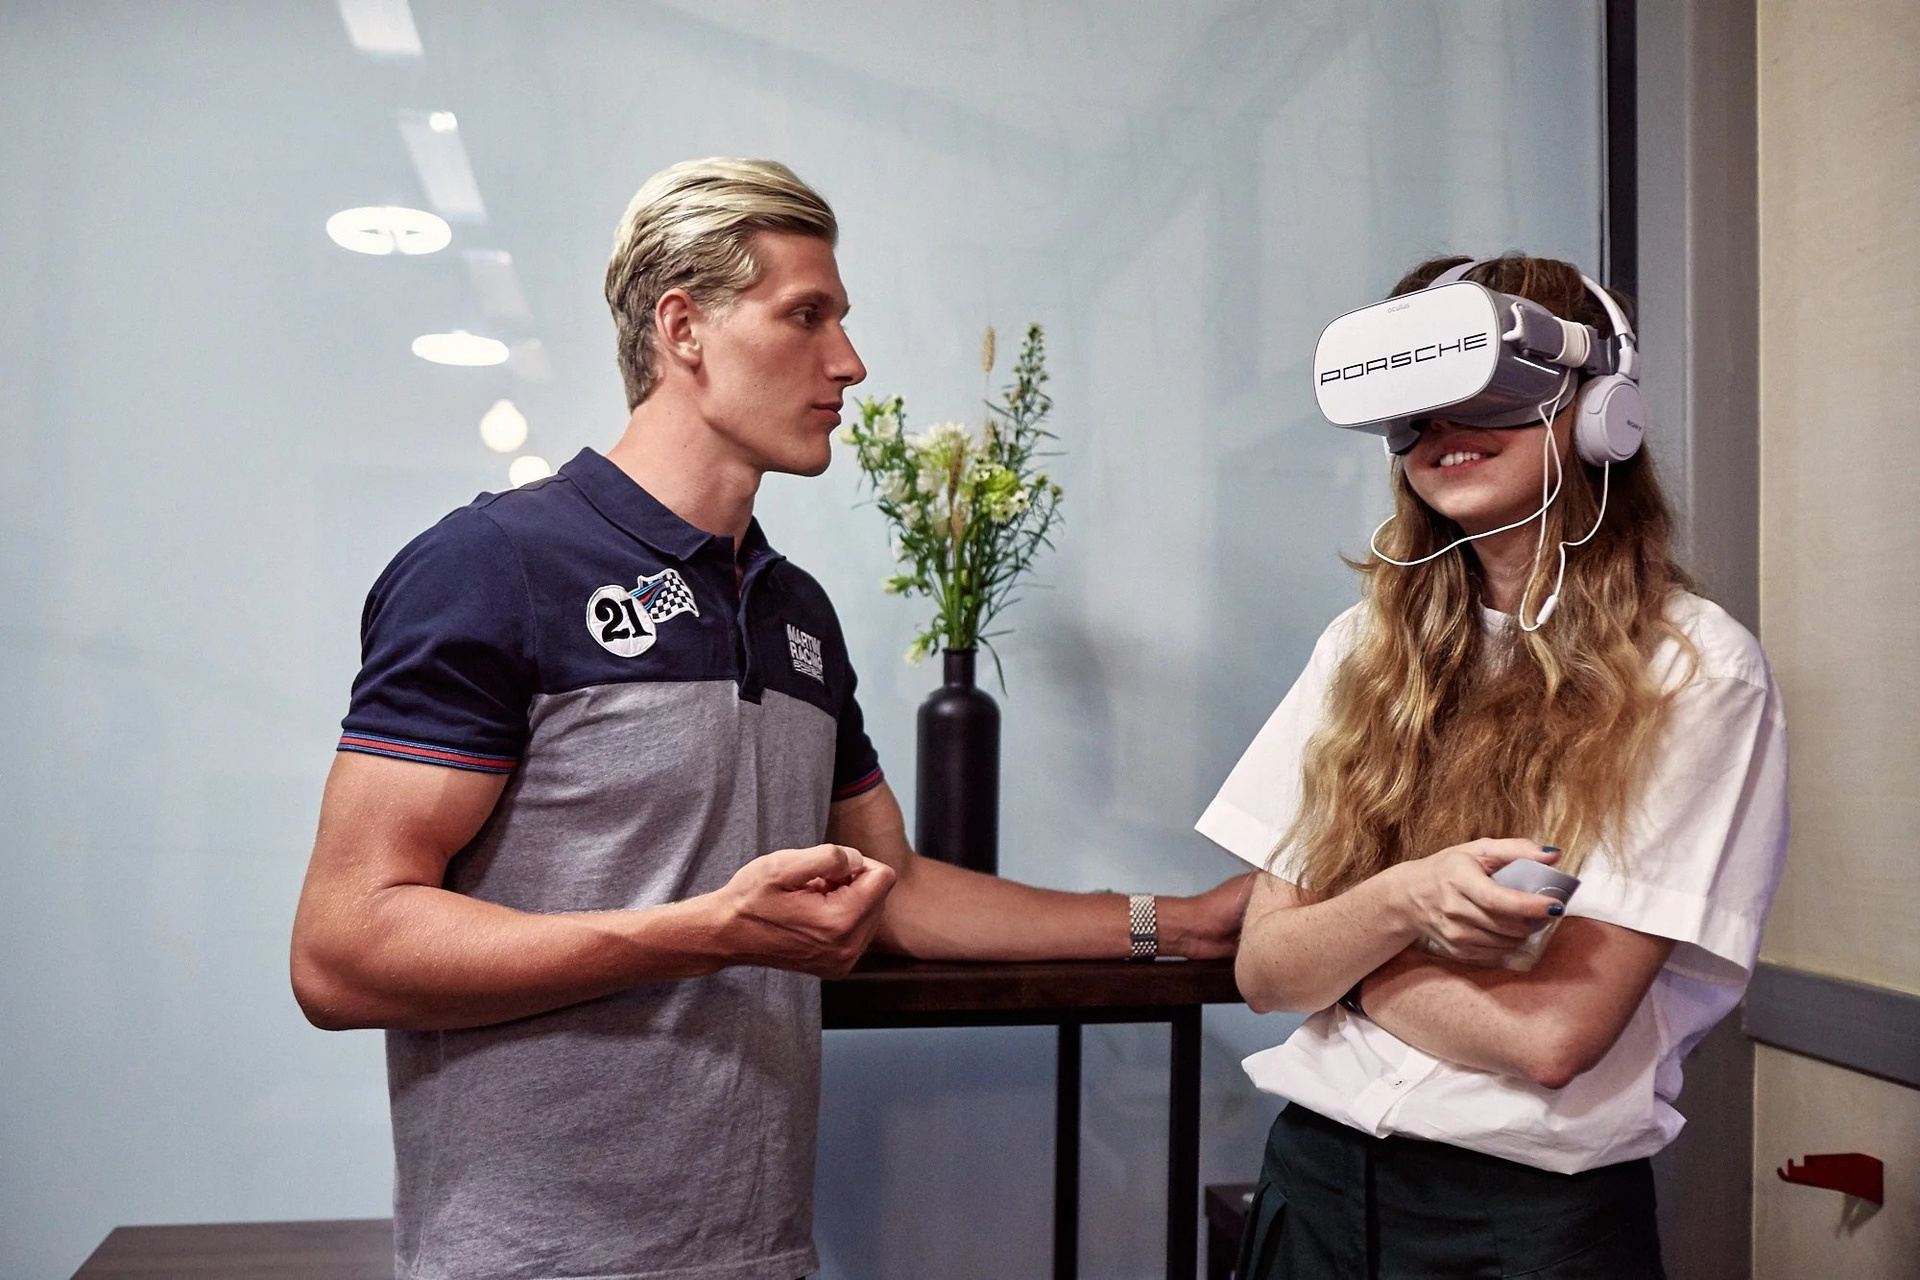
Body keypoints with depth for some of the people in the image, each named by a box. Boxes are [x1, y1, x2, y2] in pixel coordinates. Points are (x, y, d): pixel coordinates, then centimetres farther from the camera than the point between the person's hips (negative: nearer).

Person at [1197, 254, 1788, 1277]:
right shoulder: (1368, 647, 1)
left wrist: (1340, 951, -8)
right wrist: (1401, 900, -21)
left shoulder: (1697, 671, -12)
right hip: (1313, 1169, 4)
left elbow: (1557, 1030, -18)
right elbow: (1262, 971, -2)